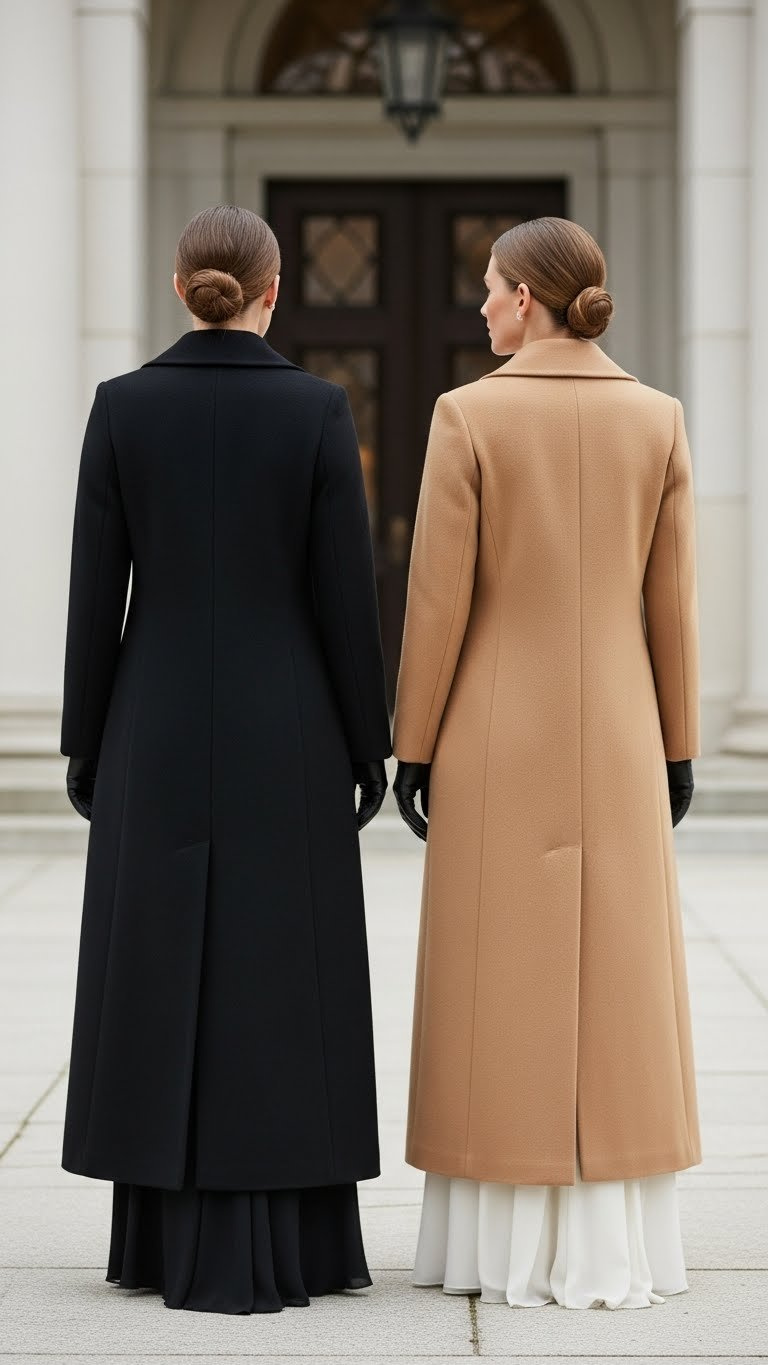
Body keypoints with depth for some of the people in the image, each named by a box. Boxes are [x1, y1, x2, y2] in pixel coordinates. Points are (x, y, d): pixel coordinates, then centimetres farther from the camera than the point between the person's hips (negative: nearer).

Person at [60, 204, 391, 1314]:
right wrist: (370, 745, 3)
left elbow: (95, 589, -1)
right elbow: (346, 593, -6)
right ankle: (276, 1249, 5)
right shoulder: (318, 409, -6)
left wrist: (85, 743, 7)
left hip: (159, 728, 1)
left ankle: (170, 1240, 11)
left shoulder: (124, 405, -2)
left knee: (163, 983, 7)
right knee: (280, 984, 4)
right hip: (286, 730, -1)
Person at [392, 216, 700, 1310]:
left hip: (498, 734, -2)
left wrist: (412, 748, -1)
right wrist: (678, 749, 10)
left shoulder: (469, 415, -9)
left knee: (504, 989, 3)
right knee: (618, 988, 7)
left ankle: (504, 1245, 5)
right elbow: (671, 600, 2)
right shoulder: (657, 418, 0)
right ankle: (617, 1245, 8)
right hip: (615, 733, 3)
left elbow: (439, 597, -9)